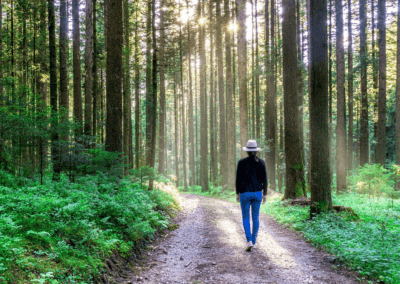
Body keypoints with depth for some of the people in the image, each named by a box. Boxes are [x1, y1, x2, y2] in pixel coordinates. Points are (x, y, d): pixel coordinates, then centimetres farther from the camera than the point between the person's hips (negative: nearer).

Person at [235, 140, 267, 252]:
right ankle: (254, 242, 17)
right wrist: (265, 194, 7)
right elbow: (264, 179, -2)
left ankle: (249, 241, -12)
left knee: (246, 218, 6)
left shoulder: (241, 162, -8)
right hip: (257, 193, 2)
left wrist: (237, 193, 5)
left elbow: (238, 179, -5)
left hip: (245, 193, -2)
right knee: (255, 217, 14)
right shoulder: (261, 162, -3)